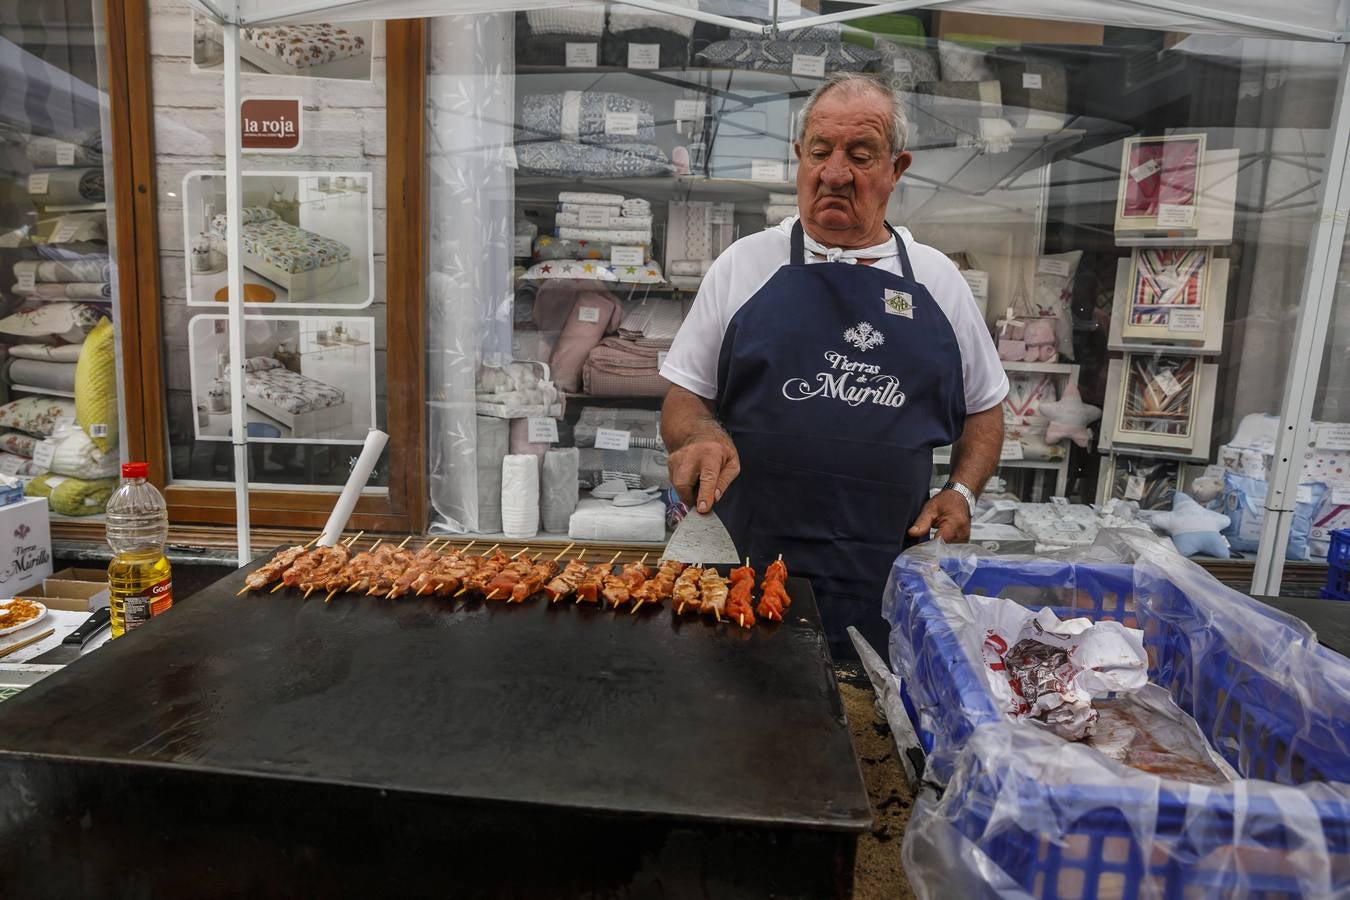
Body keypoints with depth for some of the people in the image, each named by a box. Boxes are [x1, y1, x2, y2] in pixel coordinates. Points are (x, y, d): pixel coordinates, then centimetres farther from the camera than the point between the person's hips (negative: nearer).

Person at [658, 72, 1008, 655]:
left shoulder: (937, 280, 8)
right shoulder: (744, 266, 3)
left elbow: (984, 407, 18)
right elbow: (683, 401, 5)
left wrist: (961, 491, 2)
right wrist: (703, 436, -16)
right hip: (749, 565, -1)